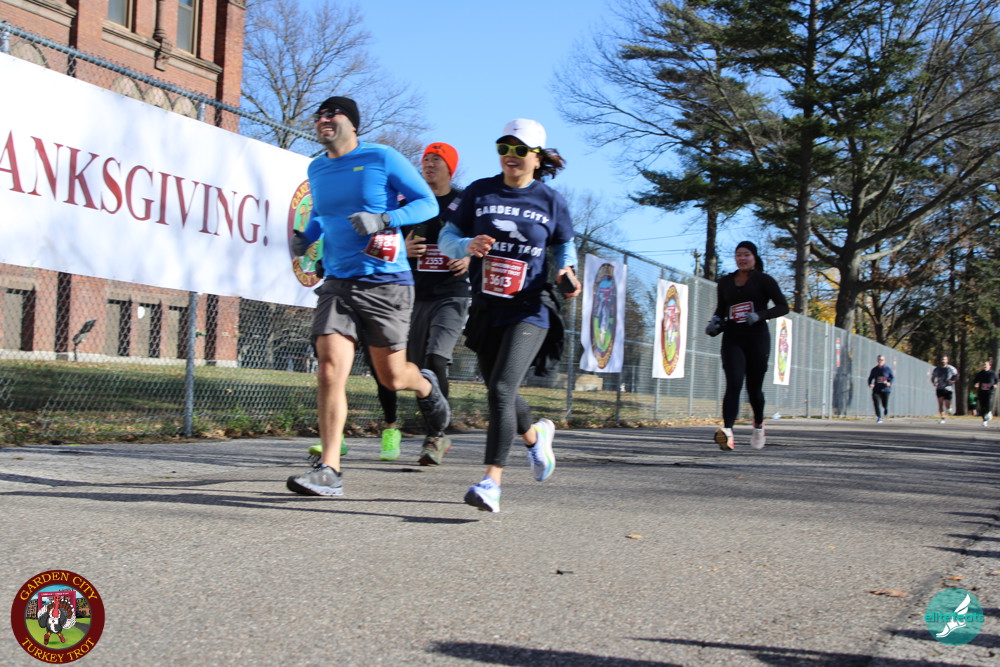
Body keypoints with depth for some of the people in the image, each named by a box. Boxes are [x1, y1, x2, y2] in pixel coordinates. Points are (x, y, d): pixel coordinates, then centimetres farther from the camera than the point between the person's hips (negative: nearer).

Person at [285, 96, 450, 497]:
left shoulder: (382, 159, -3)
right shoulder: (316, 170, 13)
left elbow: (428, 203, -4)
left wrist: (384, 219, -19)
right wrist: (305, 238, 11)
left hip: (386, 283, -4)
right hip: (338, 283, 4)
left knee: (391, 377, 4)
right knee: (330, 372, -12)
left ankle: (425, 386, 42)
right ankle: (329, 471, -9)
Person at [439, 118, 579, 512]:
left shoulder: (551, 202, 2)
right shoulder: (479, 193, 5)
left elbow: (565, 245, 17)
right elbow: (447, 238, 5)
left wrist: (566, 273, -4)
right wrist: (468, 246, -17)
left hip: (530, 310, -4)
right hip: (487, 309, 4)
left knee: (501, 390, -20)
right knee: (498, 394, 15)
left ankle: (492, 482, -19)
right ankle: (535, 435, 48)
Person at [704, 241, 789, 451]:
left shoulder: (763, 280, 3)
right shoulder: (725, 282, 13)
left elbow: (783, 306, -2)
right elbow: (720, 310, 24)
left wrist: (760, 315, -17)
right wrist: (715, 323, 3)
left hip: (757, 338, -1)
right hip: (732, 339, 2)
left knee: (754, 387, 6)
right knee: (733, 384, -17)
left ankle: (758, 425, 35)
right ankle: (727, 432, -31)